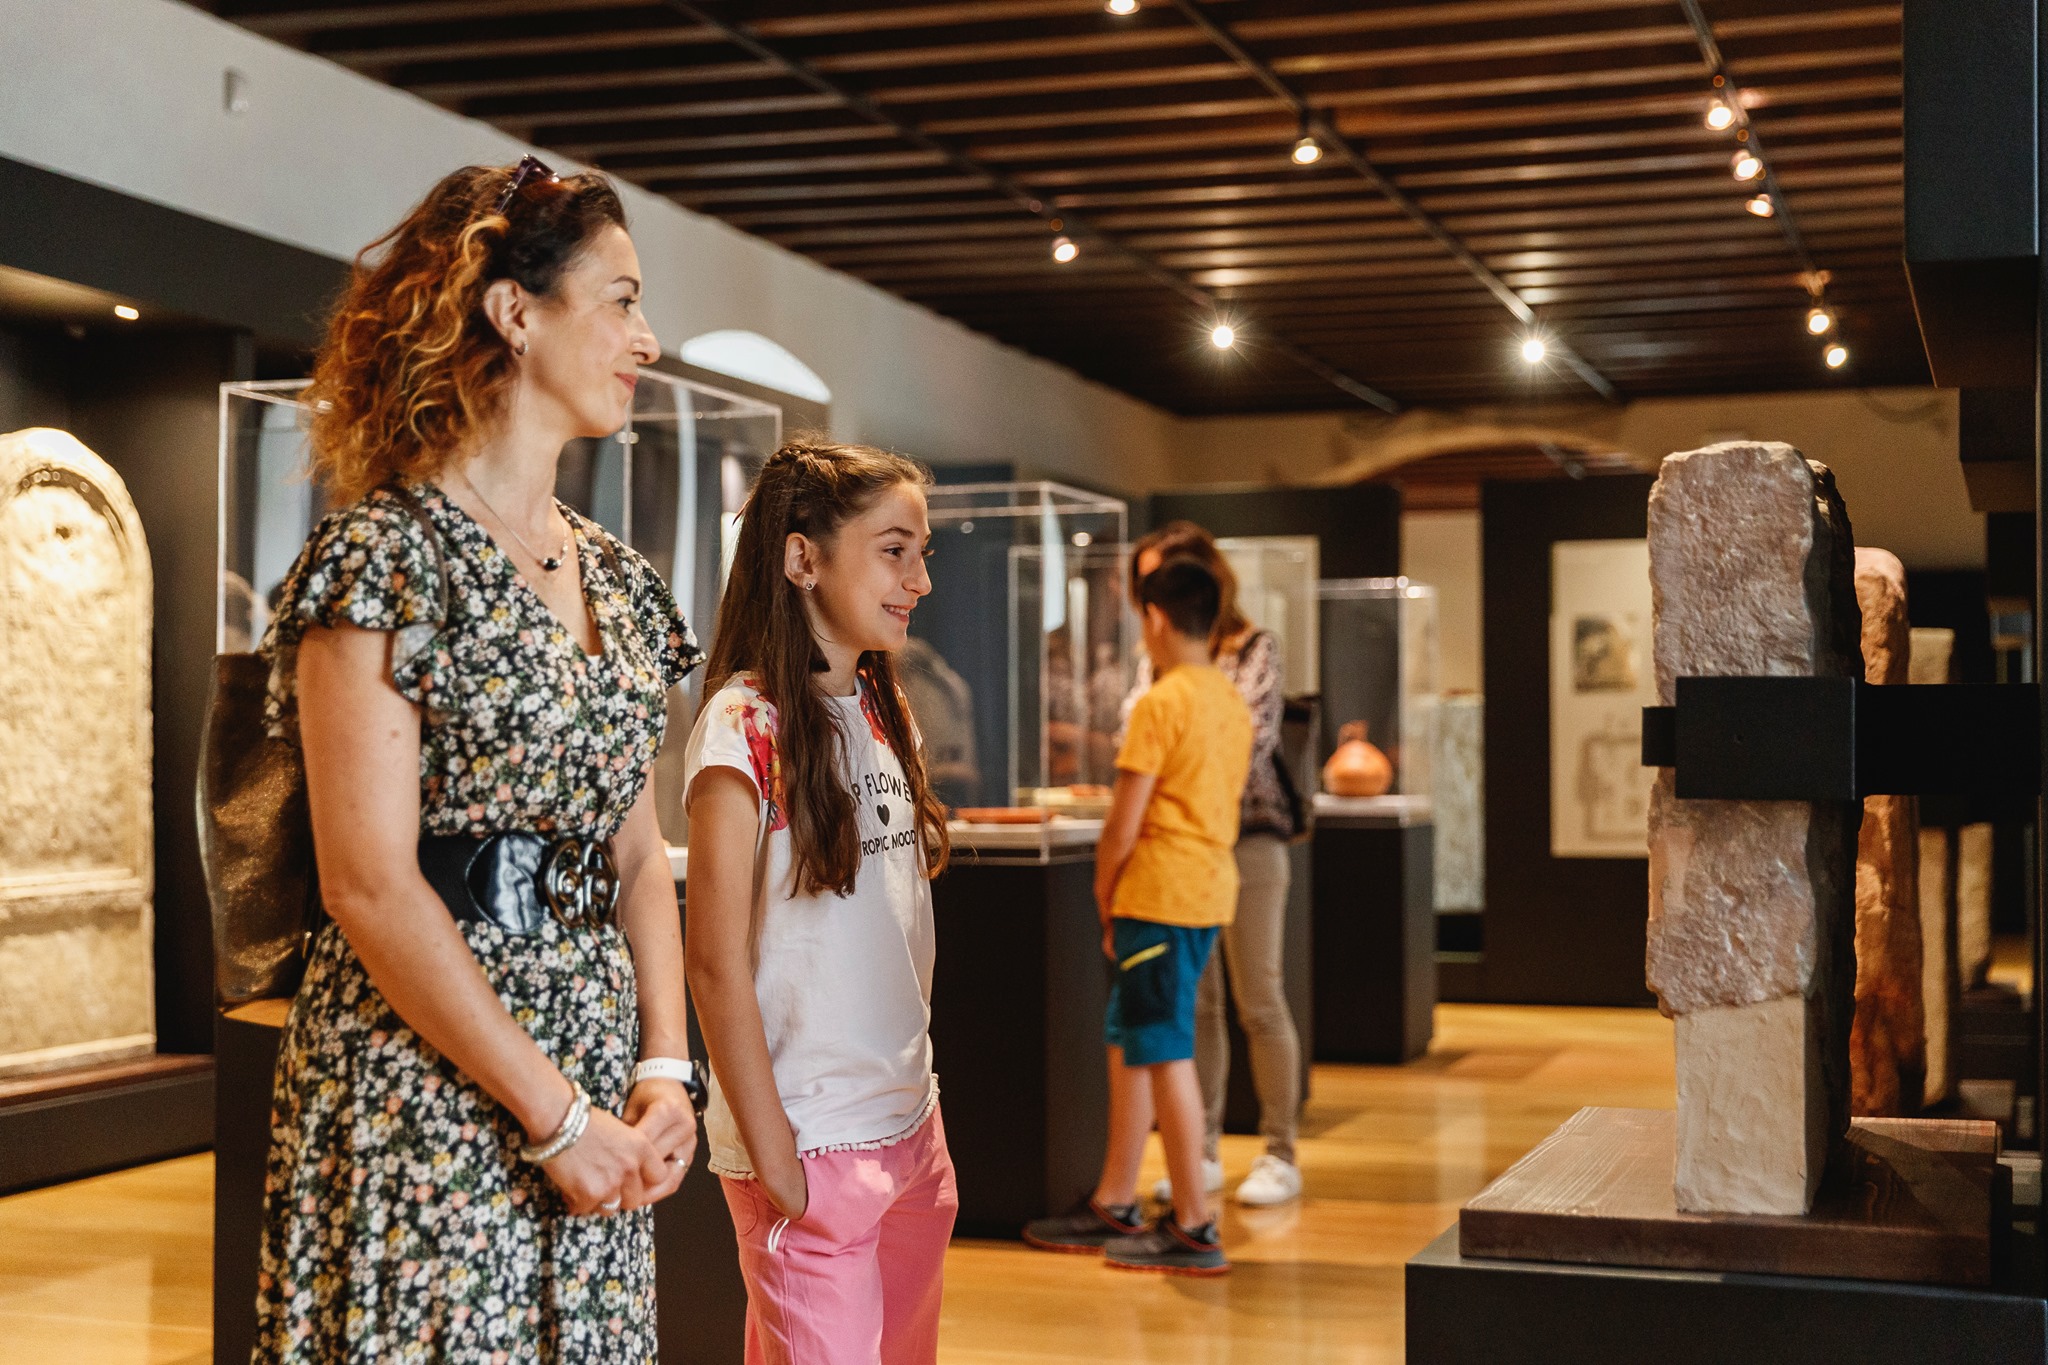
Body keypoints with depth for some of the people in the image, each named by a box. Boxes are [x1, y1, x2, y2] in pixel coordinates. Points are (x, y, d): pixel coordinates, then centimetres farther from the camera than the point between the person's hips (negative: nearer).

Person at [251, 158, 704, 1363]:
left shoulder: (618, 579, 13)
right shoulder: (385, 554, -10)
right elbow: (371, 884, -16)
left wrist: (664, 1069, 0)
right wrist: (557, 1118, -15)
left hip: (597, 1089, 7)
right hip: (425, 1084, -7)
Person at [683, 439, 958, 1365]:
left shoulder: (883, 714, 11)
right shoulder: (747, 727, -13)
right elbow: (716, 957, -14)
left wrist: (921, 1100, 12)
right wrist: (771, 1154, -15)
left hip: (910, 1126, 7)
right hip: (811, 1144, -7)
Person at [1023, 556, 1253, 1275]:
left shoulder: (1161, 703, -14)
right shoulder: (1232, 703, 13)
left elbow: (1123, 824, -15)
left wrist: (1103, 899, 0)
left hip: (1160, 893, -9)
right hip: (1209, 888, 9)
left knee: (1165, 1054, -4)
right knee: (1129, 1043, 16)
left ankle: (1194, 1229, 0)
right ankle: (1114, 1204, 23)